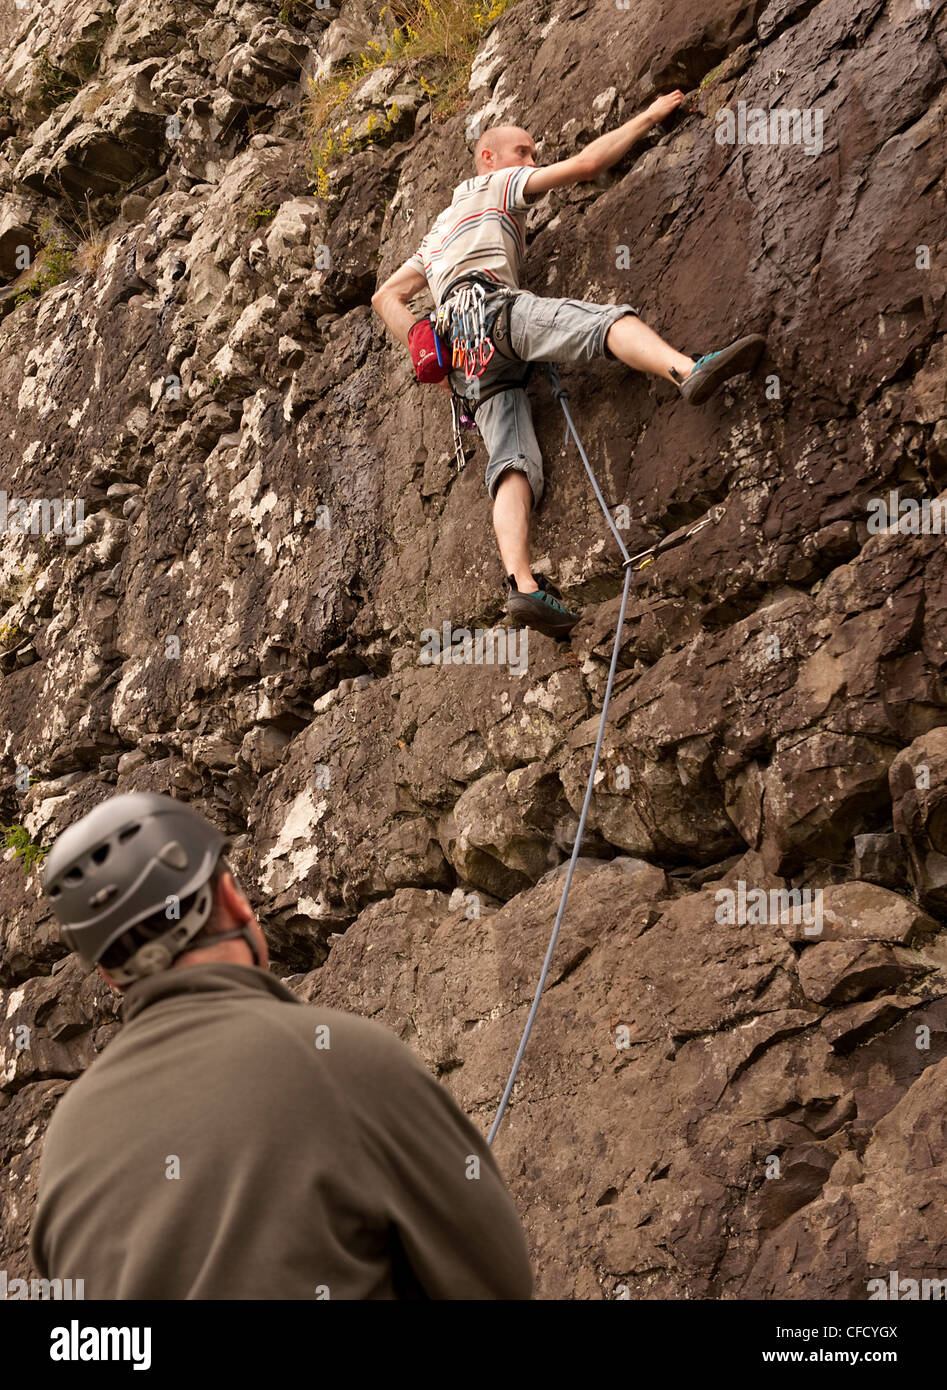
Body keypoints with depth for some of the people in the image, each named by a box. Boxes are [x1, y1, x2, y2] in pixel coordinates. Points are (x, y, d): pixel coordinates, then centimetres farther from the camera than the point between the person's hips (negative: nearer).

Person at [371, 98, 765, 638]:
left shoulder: (442, 228, 44)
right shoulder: (497, 185, 23)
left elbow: (386, 297, 39)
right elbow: (587, 162, 13)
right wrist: (651, 115, 23)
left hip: (466, 360, 7)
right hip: (494, 306, -7)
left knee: (516, 465, -14)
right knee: (610, 319, -29)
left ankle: (523, 584, -36)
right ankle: (689, 370, -62)